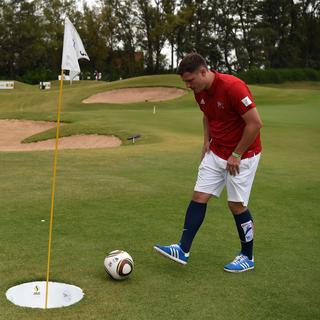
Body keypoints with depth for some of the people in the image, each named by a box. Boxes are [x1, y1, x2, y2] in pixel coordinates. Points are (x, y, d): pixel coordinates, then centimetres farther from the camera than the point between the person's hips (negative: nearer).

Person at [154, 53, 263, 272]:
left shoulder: (233, 87, -25)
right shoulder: (200, 92, 0)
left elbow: (255, 123, -23)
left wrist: (236, 155, -17)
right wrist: (207, 142, 7)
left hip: (242, 155, -7)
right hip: (216, 153, 7)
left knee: (237, 205, -1)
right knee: (199, 197, 2)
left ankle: (248, 258, 18)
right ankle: (183, 250, 7)